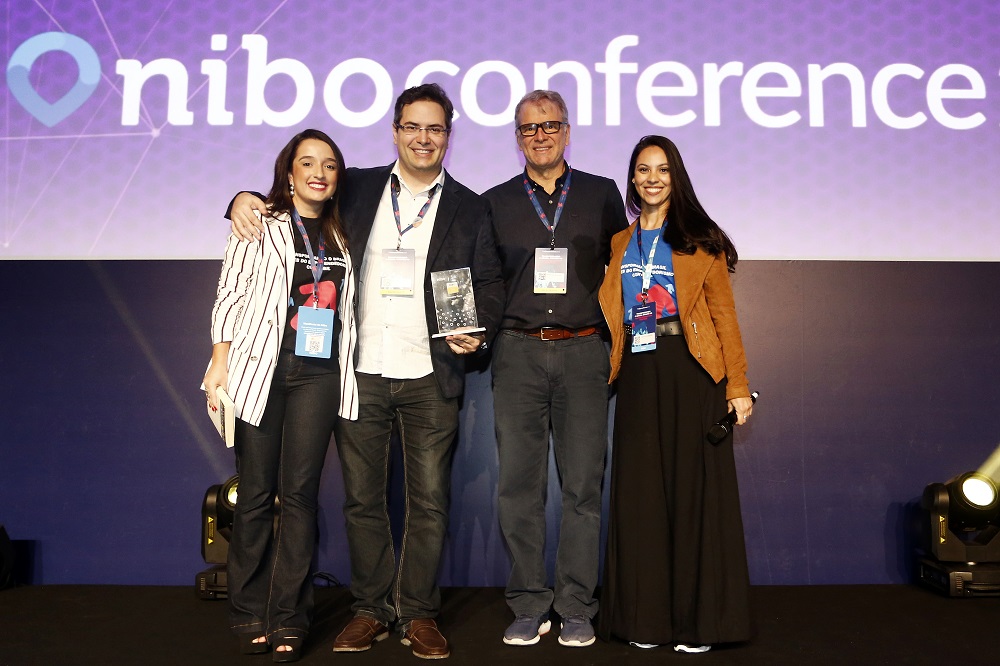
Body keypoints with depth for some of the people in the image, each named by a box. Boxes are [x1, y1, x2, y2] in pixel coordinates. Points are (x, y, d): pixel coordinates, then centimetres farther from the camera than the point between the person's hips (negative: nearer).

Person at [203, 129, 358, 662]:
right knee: (256, 493, 2)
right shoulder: (261, 223, 6)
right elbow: (231, 293, 1)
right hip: (260, 367, -2)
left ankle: (289, 619, 8)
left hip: (318, 373, 3)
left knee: (299, 493, 0)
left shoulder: (341, 236, 16)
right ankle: (250, 615, 15)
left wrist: (346, 373, 12)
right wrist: (220, 360, -7)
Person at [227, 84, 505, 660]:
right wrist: (246, 199, 0)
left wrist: (479, 330, -10)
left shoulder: (469, 208, 9)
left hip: (430, 376, -1)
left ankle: (420, 614, 19)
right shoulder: (357, 189, 11)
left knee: (430, 500, 4)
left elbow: (490, 282, 8)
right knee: (363, 498, 8)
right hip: (360, 372, 1)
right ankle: (372, 610, 24)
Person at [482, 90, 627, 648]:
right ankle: (529, 604, 13)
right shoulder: (494, 203, 13)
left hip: (584, 351, 0)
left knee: (583, 483, 0)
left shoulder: (603, 195, 11)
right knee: (519, 483, 2)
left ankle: (577, 607, 12)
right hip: (518, 353, 1)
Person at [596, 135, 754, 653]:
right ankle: (647, 617, 18)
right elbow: (611, 316, 14)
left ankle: (698, 620, 12)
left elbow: (724, 316, 0)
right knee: (640, 494, 6)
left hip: (690, 375, -3)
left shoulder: (700, 240, 4)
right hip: (637, 376, 3)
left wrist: (738, 386, -8)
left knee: (693, 488, 1)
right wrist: (613, 371, 1)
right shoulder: (619, 245, 15)